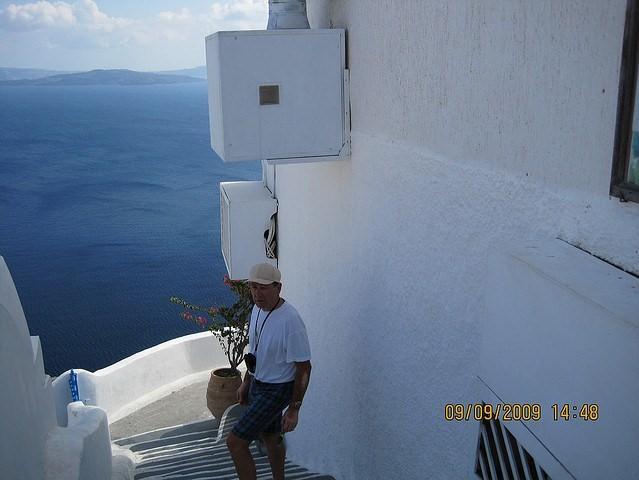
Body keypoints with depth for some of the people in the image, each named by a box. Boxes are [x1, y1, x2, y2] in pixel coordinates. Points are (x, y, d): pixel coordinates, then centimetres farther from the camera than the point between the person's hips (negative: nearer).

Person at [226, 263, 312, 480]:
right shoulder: (258, 309, -2)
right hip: (257, 384, 8)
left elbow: (304, 368, -23)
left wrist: (293, 409, -20)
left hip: (277, 390, -8)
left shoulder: (290, 321, -29)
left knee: (235, 442, -8)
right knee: (270, 437, 24)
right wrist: (246, 382, 19)